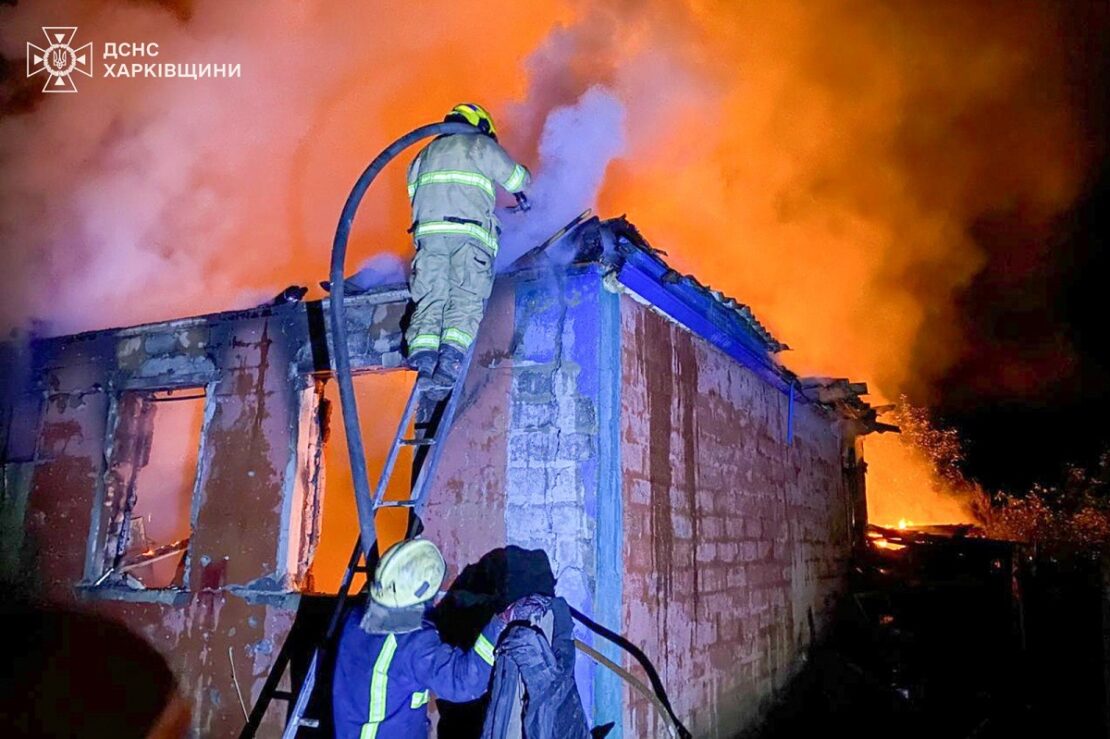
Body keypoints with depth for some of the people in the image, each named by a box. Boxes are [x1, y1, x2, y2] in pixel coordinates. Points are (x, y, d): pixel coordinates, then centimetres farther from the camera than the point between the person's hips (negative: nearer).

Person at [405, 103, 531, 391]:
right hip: (470, 235, -4)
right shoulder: (482, 146, 15)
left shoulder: (427, 152, 29)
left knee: (431, 298, -2)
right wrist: (522, 192, 42)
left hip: (428, 232, 4)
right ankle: (452, 349, -30)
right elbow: (517, 179, 20)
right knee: (467, 299, -9)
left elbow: (414, 193, 25)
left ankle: (423, 349, -23)